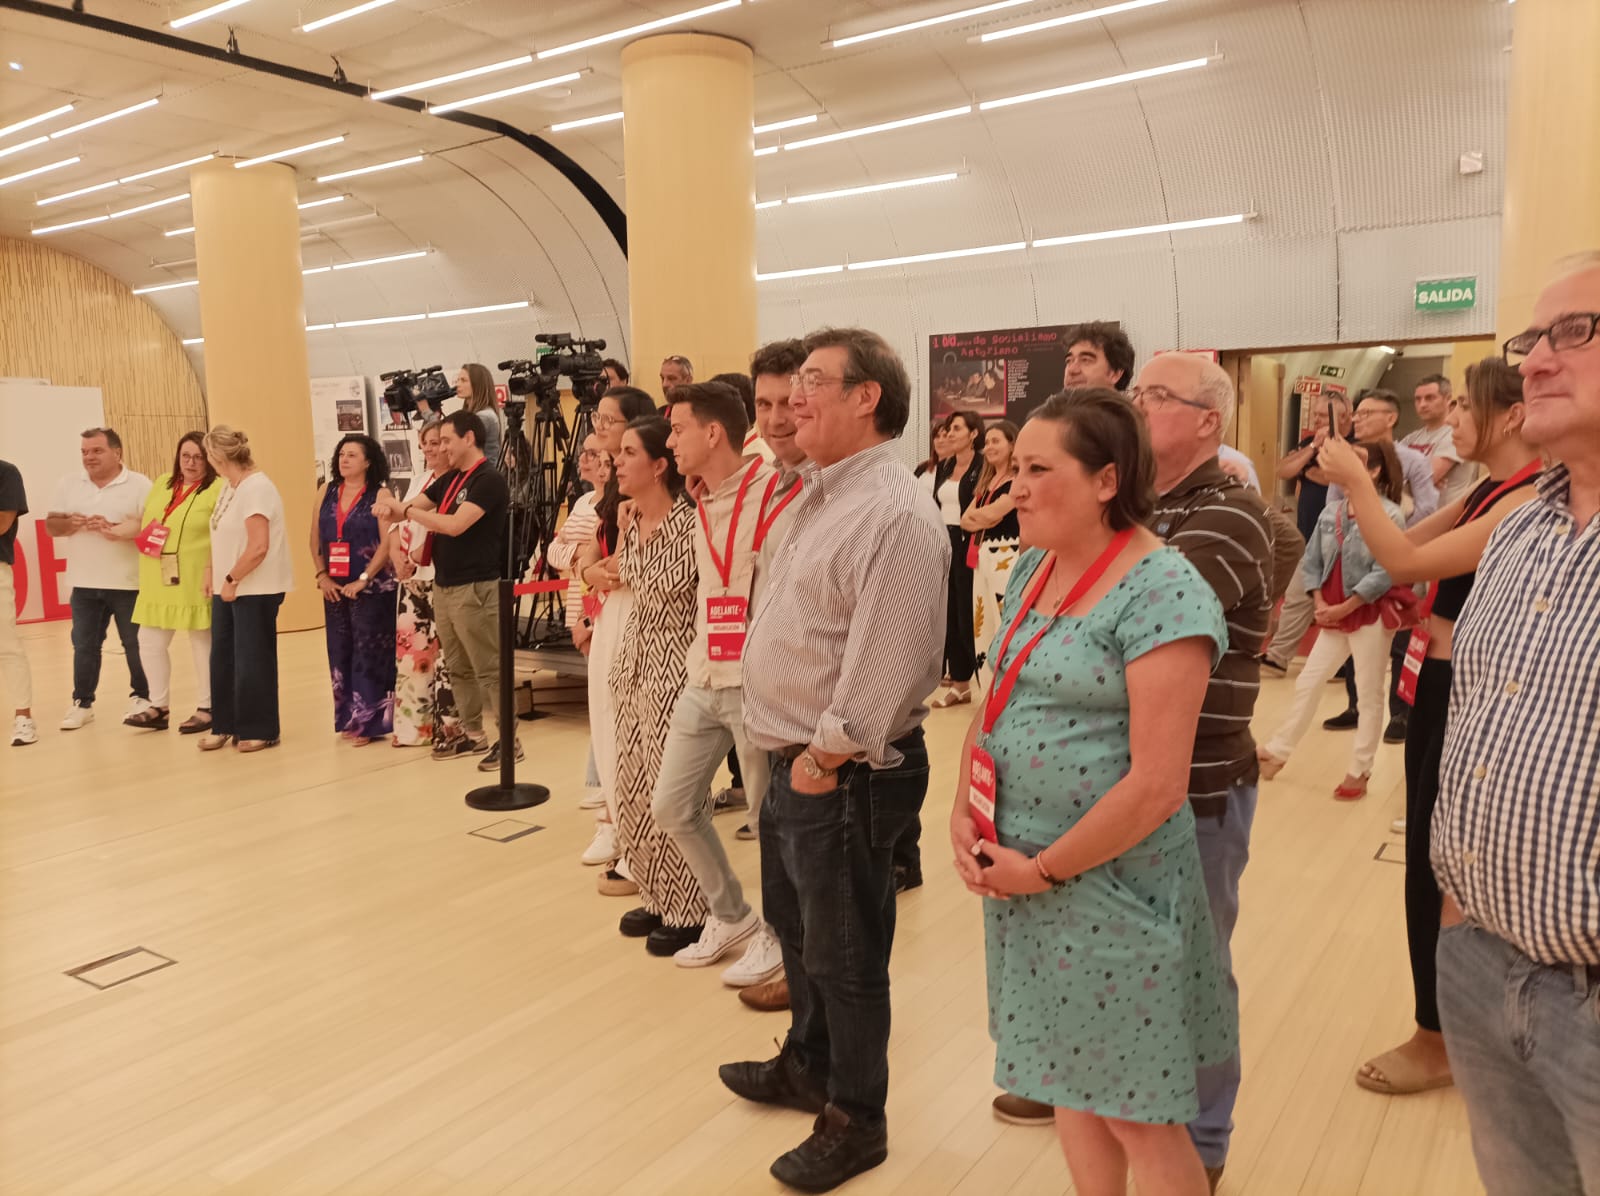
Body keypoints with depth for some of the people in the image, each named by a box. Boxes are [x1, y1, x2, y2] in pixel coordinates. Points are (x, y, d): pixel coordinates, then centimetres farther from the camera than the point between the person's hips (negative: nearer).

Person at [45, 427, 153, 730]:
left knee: (136, 644, 5)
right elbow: (51, 524, 9)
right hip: (84, 583, 4)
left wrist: (116, 529, -23)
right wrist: (71, 523, -13)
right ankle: (82, 704, 17)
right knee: (84, 645, 9)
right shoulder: (68, 485, 9)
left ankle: (143, 698, 19)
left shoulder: (139, 484, -4)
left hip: (128, 582, -4)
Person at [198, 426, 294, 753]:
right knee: (222, 658, 11)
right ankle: (225, 725, 22)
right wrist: (212, 573, 8)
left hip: (255, 589, -9)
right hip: (227, 587, 9)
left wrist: (231, 580, -16)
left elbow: (259, 547, -23)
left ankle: (259, 730, 12)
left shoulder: (257, 488, -18)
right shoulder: (228, 486, 10)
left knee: (252, 661, 0)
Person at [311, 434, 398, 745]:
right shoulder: (326, 493, 10)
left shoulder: (380, 494, -6)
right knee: (340, 653, 9)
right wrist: (322, 576, 1)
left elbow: (388, 542, -13)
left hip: (373, 588, -5)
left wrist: (363, 579, -16)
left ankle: (370, 722, 6)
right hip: (335, 588, 5)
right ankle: (349, 718, 19)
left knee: (370, 652, -2)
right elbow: (315, 538, 12)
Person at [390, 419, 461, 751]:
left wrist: (420, 557, -19)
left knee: (445, 655, -7)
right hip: (412, 579, 8)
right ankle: (414, 725, 22)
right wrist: (398, 558, 1)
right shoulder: (419, 481, 17)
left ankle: (450, 730, 0)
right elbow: (399, 522, 17)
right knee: (410, 648, 12)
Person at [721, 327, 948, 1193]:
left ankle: (855, 1123, 29)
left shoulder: (893, 515, -22)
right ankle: (807, 1066, 48)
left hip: (843, 775, -10)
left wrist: (825, 755, -18)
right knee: (796, 927, 25)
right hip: (795, 762, 10)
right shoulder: (822, 494, 12)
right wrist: (795, 754, 14)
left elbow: (886, 660, -26)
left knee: (844, 955, 8)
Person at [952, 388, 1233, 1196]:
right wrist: (963, 813, -2)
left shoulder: (1162, 592, -19)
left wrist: (1046, 869, -15)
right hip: (1013, 872, 7)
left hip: (1110, 885, -7)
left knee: (1135, 1111, 9)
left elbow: (1156, 786, -22)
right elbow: (994, 705, 12)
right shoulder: (1032, 568, 5)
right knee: (1068, 1078, 21)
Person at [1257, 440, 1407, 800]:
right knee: (1307, 684, 12)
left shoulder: (1389, 514, -13)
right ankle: (1277, 751, 24)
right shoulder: (1331, 511, 5)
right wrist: (1319, 603, -5)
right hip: (1332, 616, 6)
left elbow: (1385, 572, -19)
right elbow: (1312, 560, 7)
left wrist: (1345, 607, -17)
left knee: (1368, 695, 7)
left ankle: (1359, 772, 16)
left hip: (1369, 616, -6)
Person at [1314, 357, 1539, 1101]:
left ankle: (1439, 1042, 20)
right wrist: (1355, 491, -1)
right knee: (1430, 864, 18)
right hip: (1437, 687, 9)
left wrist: (1355, 481, -18)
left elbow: (1408, 564, -26)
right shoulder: (1485, 495, 10)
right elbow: (1408, 546, 11)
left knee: (1437, 870, 3)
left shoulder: (1529, 502, -20)